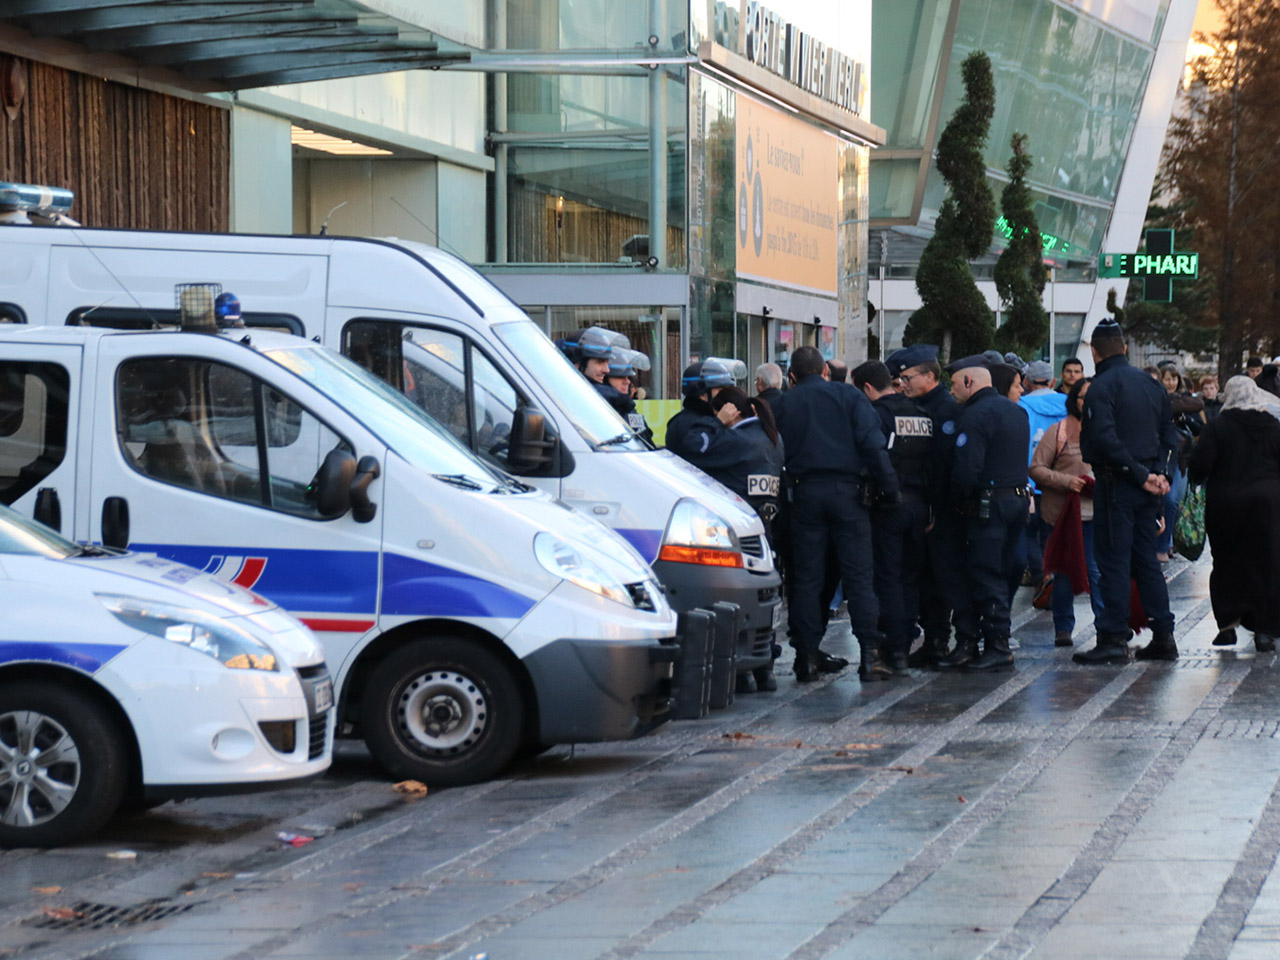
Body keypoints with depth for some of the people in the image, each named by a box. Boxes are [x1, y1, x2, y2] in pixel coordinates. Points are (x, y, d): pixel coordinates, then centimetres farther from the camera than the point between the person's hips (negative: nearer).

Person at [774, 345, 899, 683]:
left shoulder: (784, 405, 8)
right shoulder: (849, 396, 3)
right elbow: (872, 445, -6)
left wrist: (786, 491, 13)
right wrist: (889, 487, -5)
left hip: (804, 493, 1)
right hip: (845, 490, -1)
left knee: (807, 577, 6)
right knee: (858, 575, -1)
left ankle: (807, 655, 5)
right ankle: (869, 654, -6)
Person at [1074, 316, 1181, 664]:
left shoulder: (1102, 386, -11)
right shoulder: (1150, 384, 12)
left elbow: (1105, 439, -21)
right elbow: (1170, 433, 13)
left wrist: (1141, 475, -16)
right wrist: (1159, 472, 3)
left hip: (1116, 483, -7)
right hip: (1146, 489, 7)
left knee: (1113, 560, -4)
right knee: (1146, 559, 13)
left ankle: (1113, 639, -5)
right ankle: (1163, 637, 12)